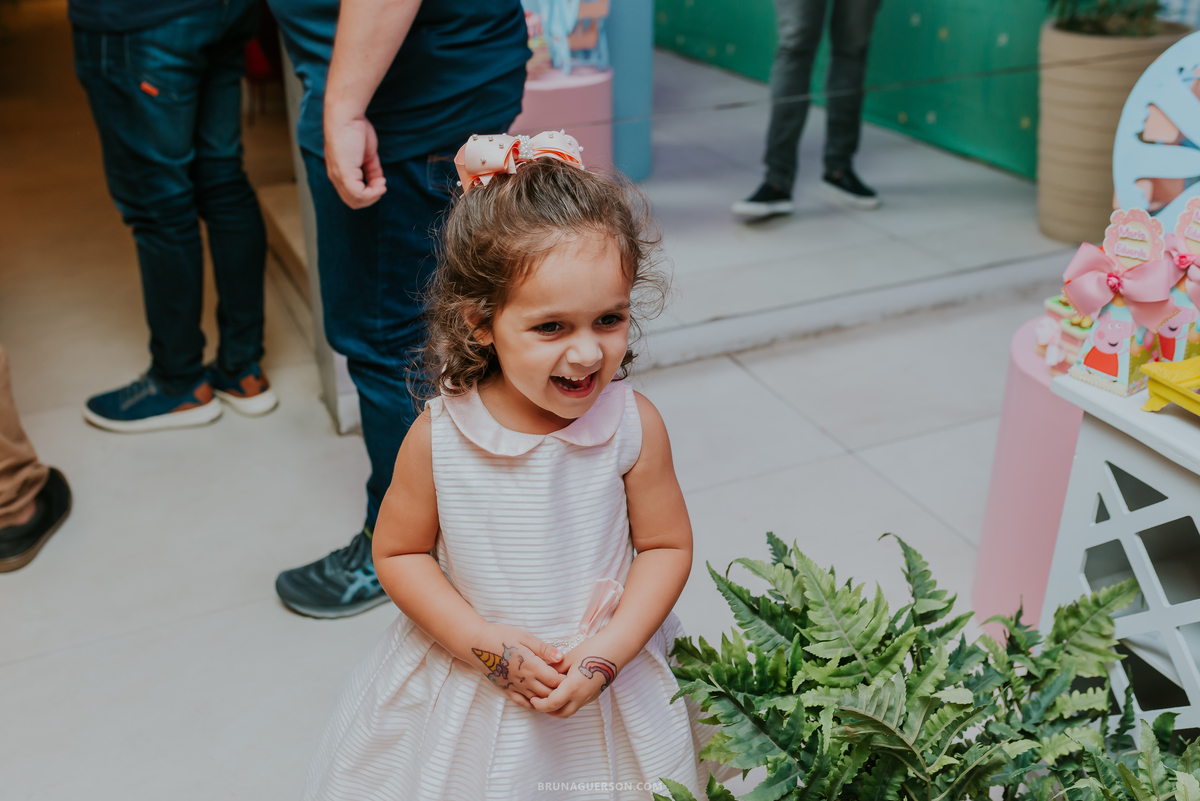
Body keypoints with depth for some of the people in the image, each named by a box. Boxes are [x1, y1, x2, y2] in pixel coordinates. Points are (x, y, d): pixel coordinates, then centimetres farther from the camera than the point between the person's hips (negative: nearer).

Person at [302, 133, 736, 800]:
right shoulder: (439, 437, -19)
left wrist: (605, 654, -18)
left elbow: (667, 546, -8)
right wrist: (484, 643, -16)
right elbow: (398, 552, -7)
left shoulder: (633, 426, -18)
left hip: (612, 678, 1)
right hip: (467, 684, 0)